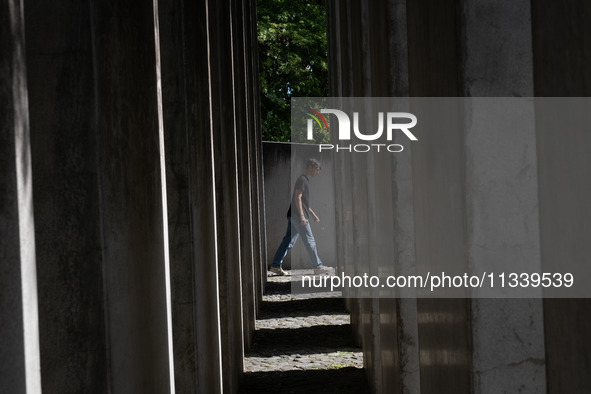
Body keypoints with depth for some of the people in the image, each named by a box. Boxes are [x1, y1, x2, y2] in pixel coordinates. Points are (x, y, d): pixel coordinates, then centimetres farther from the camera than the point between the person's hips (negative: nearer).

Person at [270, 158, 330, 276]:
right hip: (297, 215, -10)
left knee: (288, 242, 6)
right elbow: (297, 198, -17)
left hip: (294, 216, 10)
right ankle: (318, 267, 0)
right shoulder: (302, 180, -10)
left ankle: (276, 266, 4)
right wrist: (302, 215, -22)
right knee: (309, 241, -4)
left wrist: (312, 214, 28)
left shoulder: (305, 180, 22)